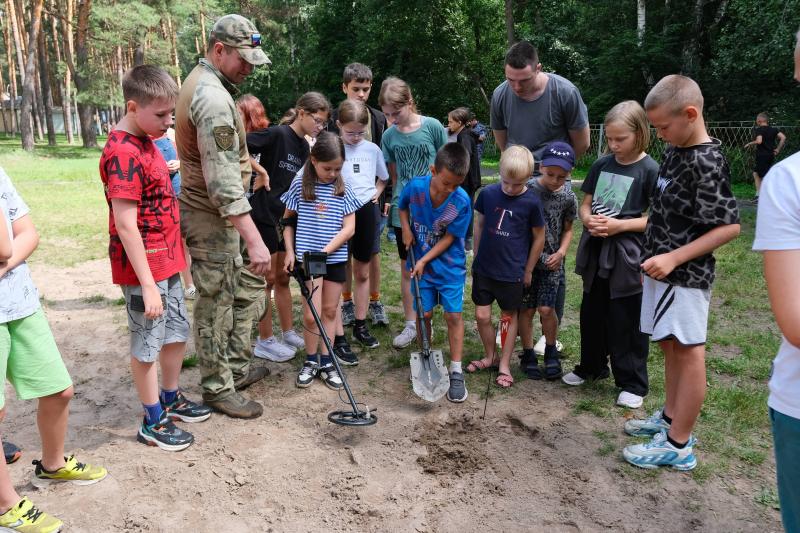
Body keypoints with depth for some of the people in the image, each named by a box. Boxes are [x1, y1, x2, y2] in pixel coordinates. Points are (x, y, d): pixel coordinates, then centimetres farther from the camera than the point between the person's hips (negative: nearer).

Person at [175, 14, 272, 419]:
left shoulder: (203, 81, 12)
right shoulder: (213, 99, -23)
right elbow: (223, 180, -29)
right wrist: (254, 240, -31)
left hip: (221, 215, 11)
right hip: (212, 219, -11)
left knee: (249, 286, 18)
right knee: (217, 306, 1)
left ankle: (236, 368, 31)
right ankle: (218, 389, 17)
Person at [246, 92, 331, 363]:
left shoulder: (303, 146, 9)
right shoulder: (277, 134, -16)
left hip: (286, 217, 8)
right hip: (263, 215, -8)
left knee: (283, 277, 15)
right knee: (269, 278, 1)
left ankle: (288, 333, 28)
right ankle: (265, 341, 14)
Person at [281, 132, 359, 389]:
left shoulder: (344, 189, -2)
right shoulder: (300, 185, -3)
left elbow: (349, 228, -5)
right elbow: (287, 221, 6)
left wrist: (323, 252, -13)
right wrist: (290, 251, -4)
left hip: (335, 258, 2)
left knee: (330, 310, 9)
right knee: (310, 314, -2)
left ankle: (326, 361, 20)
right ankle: (311, 361, 18)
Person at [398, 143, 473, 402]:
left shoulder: (462, 201, -21)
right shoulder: (415, 187, -16)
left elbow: (449, 238, -14)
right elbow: (402, 207, 7)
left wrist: (424, 260, -18)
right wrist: (406, 229, -9)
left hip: (450, 266, -1)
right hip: (421, 262, 2)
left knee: (454, 315, 1)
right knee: (424, 314, 8)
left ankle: (456, 372, 11)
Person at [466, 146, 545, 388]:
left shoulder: (531, 202, -11)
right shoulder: (488, 194, -5)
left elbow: (539, 237, -1)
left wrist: (528, 271, 2)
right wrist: (477, 256, 11)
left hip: (512, 272, -2)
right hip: (484, 268, 2)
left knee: (509, 317, 11)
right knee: (482, 316, 5)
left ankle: (505, 364, 24)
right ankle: (490, 356, 28)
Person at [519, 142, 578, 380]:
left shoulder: (567, 197, -2)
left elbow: (567, 229, 11)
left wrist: (561, 252, -5)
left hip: (551, 261, 1)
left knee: (546, 308, -5)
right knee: (527, 309, 5)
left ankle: (551, 351, 18)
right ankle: (528, 354, 22)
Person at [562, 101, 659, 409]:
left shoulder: (649, 170, -9)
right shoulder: (601, 165, 7)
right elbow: (585, 205, 12)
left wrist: (620, 225, -21)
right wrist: (588, 219, -9)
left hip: (627, 256, -5)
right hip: (596, 252, 6)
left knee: (626, 322, 3)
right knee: (592, 314, 17)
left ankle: (633, 383, 17)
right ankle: (591, 367, 36)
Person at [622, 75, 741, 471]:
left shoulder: (706, 162, -18)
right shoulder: (676, 150, 8)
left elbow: (729, 226, -19)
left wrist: (675, 258, -23)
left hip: (685, 274, -9)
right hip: (662, 269, 9)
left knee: (687, 352, -1)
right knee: (670, 346, 19)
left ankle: (678, 445, 8)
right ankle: (670, 417, 35)